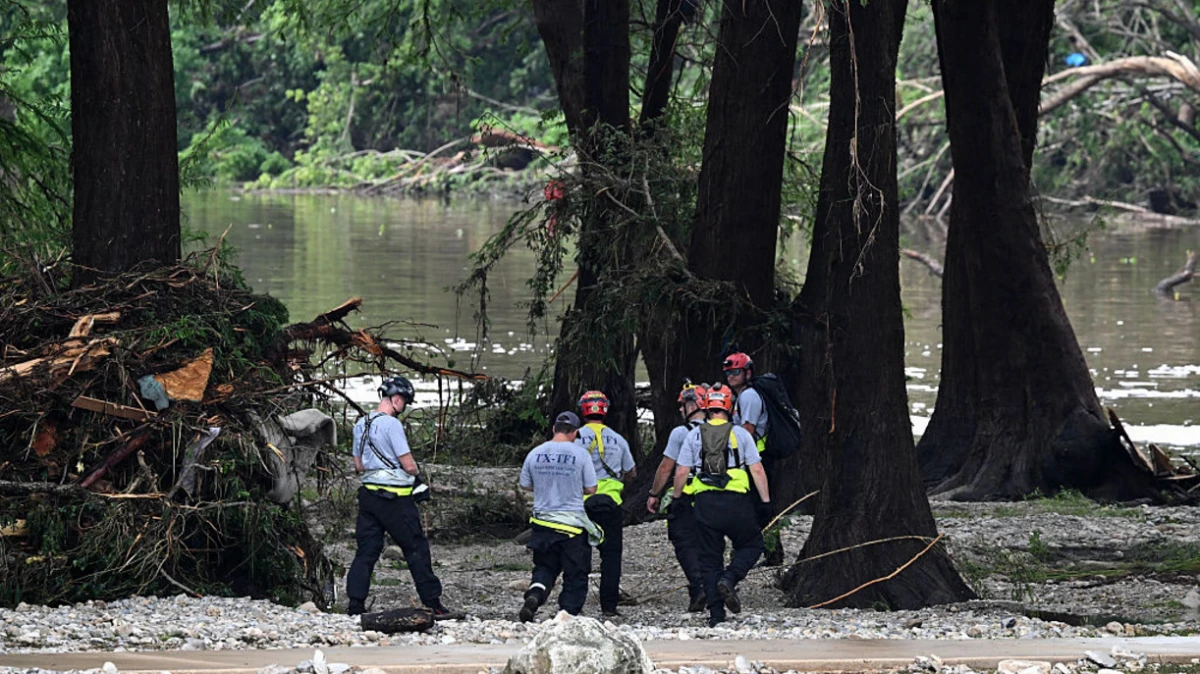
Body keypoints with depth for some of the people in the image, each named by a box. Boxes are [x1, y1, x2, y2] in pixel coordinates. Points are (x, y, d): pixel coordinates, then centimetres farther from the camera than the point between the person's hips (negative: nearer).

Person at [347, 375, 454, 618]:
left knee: (366, 550, 7)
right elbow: (409, 465, -14)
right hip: (395, 498, -7)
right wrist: (417, 477, 6)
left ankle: (355, 604, 0)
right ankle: (433, 604, 8)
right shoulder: (392, 424, -15)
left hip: (369, 494, 7)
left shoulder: (361, 425, 10)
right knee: (417, 549, 4)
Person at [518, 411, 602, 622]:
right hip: (573, 524, -3)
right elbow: (591, 489, -5)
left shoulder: (535, 454, 0)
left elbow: (526, 485, 10)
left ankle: (534, 594, -9)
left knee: (545, 567, 18)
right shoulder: (580, 454, -9)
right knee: (575, 575, 8)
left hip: (543, 522, 3)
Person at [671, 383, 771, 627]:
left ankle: (716, 614, 4)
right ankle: (729, 579, -10)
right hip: (736, 503, -2)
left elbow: (681, 472, 4)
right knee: (751, 544, 17)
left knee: (710, 559, 9)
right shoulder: (740, 434, 2)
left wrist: (676, 499, 17)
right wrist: (766, 502, 4)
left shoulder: (694, 435, 6)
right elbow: (757, 471, -1)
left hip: (705, 502, 2)